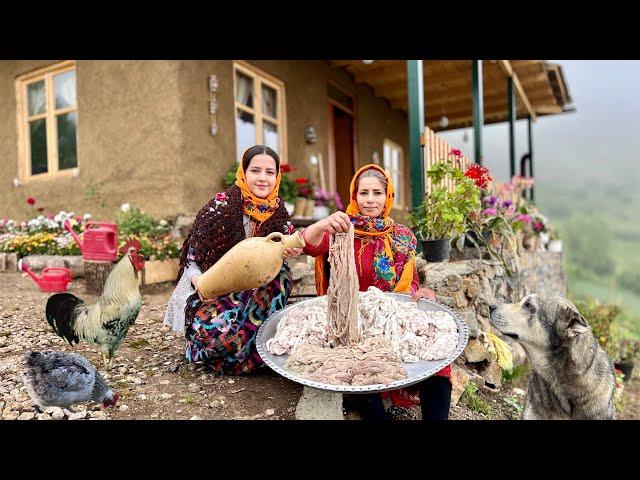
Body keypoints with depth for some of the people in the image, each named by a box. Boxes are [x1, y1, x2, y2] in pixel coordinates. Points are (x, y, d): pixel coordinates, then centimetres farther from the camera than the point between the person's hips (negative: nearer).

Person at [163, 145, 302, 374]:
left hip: (254, 292, 4)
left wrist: (286, 252, -20)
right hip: (212, 293, -4)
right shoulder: (221, 206, -12)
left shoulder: (278, 213, 0)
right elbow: (192, 257, -8)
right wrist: (201, 283, -28)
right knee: (215, 331, -31)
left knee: (281, 274, -24)